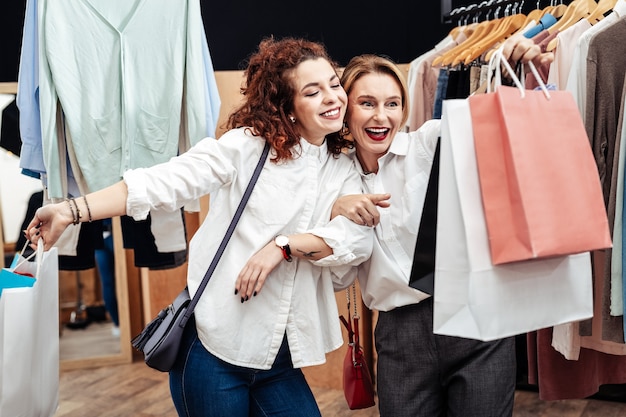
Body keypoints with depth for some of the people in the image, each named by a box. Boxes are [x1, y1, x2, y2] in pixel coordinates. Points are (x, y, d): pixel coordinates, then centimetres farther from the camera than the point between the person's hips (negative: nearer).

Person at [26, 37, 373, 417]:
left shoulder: (344, 171, 7)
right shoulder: (249, 145, -6)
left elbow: (360, 238, -8)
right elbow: (162, 182, -15)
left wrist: (284, 245, -22)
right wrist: (72, 211, -24)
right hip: (214, 347, -4)